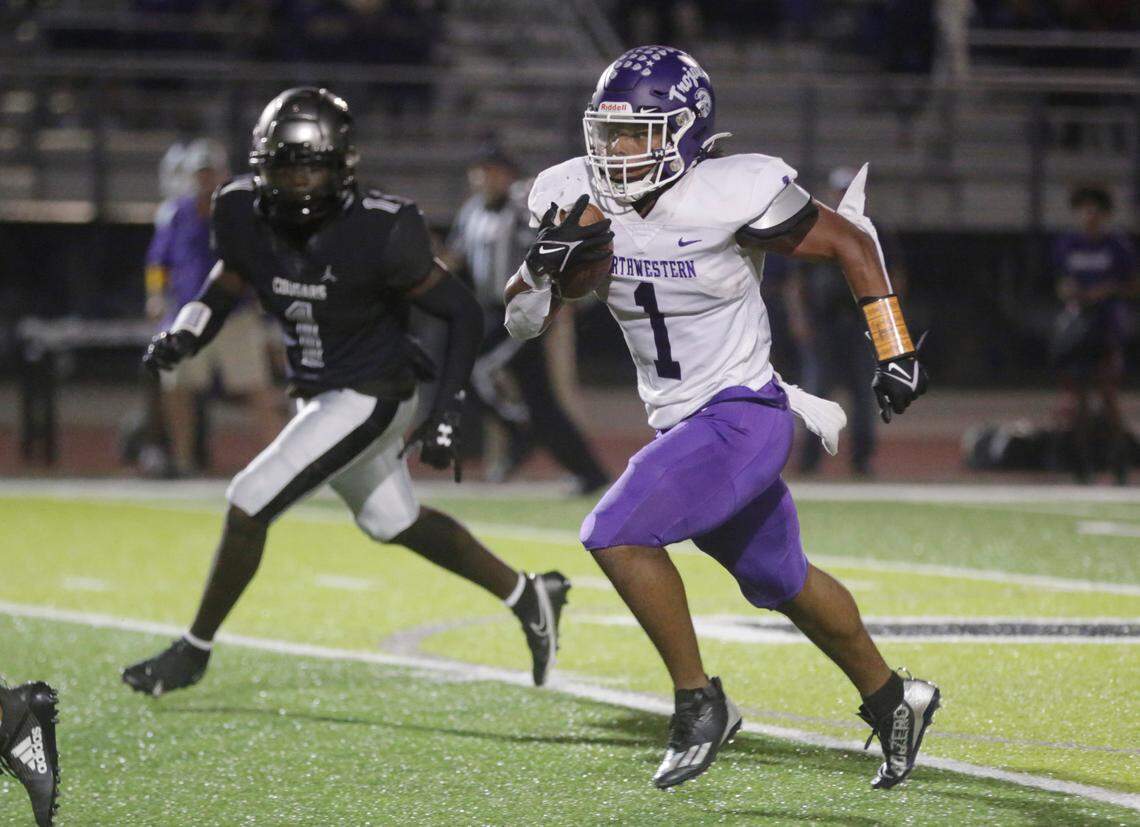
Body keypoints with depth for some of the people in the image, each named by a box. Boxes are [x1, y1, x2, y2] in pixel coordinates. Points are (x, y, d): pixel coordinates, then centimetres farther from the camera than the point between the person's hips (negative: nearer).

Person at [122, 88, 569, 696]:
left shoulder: (378, 232, -26)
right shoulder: (245, 214, -10)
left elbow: (463, 314, -16)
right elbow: (229, 281, 11)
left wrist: (446, 413, -19)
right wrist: (184, 336, -8)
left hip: (371, 396, -7)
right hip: (318, 395, 7)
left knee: (250, 503, -11)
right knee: (394, 523, 21)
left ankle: (194, 650, 7)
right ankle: (529, 597, 38)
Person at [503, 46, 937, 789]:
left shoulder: (730, 195, -21)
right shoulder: (579, 200, -5)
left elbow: (851, 244, -9)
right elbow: (521, 321, -1)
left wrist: (896, 351, -8)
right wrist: (546, 267, -22)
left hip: (743, 417, -7)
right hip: (680, 426, 7)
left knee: (618, 534, -21)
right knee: (781, 583, 21)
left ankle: (700, 702, -7)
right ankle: (892, 700, 41)